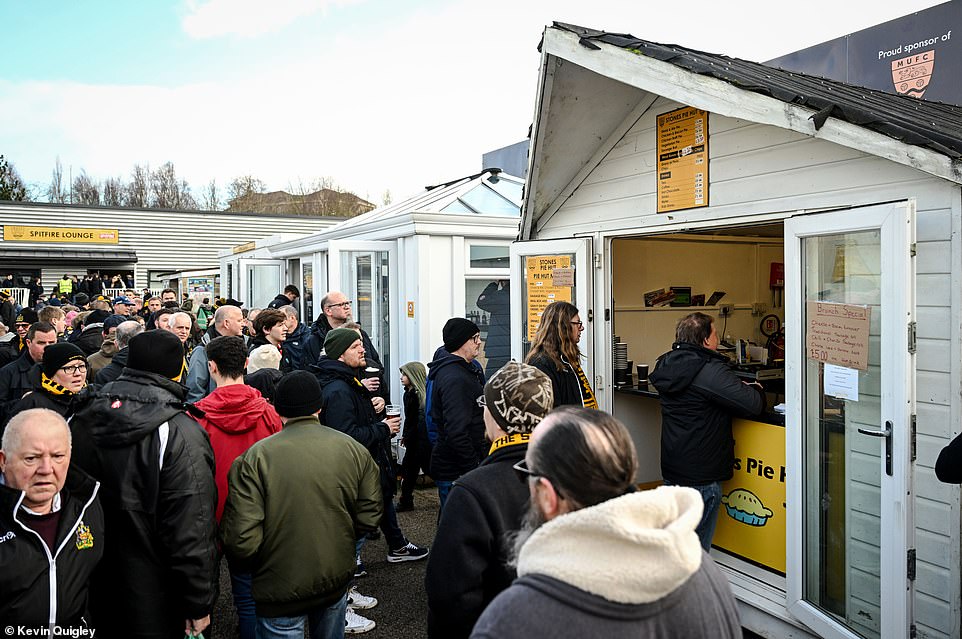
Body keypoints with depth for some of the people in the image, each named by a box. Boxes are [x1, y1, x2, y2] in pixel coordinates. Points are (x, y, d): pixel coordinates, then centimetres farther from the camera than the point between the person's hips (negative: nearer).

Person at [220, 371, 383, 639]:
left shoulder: (254, 458, -20)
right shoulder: (354, 449, -9)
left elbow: (241, 542, -22)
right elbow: (369, 516, -3)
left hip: (281, 591, -3)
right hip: (337, 583, 4)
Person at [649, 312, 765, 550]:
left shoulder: (667, 365, 6)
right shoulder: (710, 371, -21)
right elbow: (753, 405, -22)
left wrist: (741, 387, 9)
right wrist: (757, 389, 0)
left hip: (672, 468, 8)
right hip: (701, 475, -8)